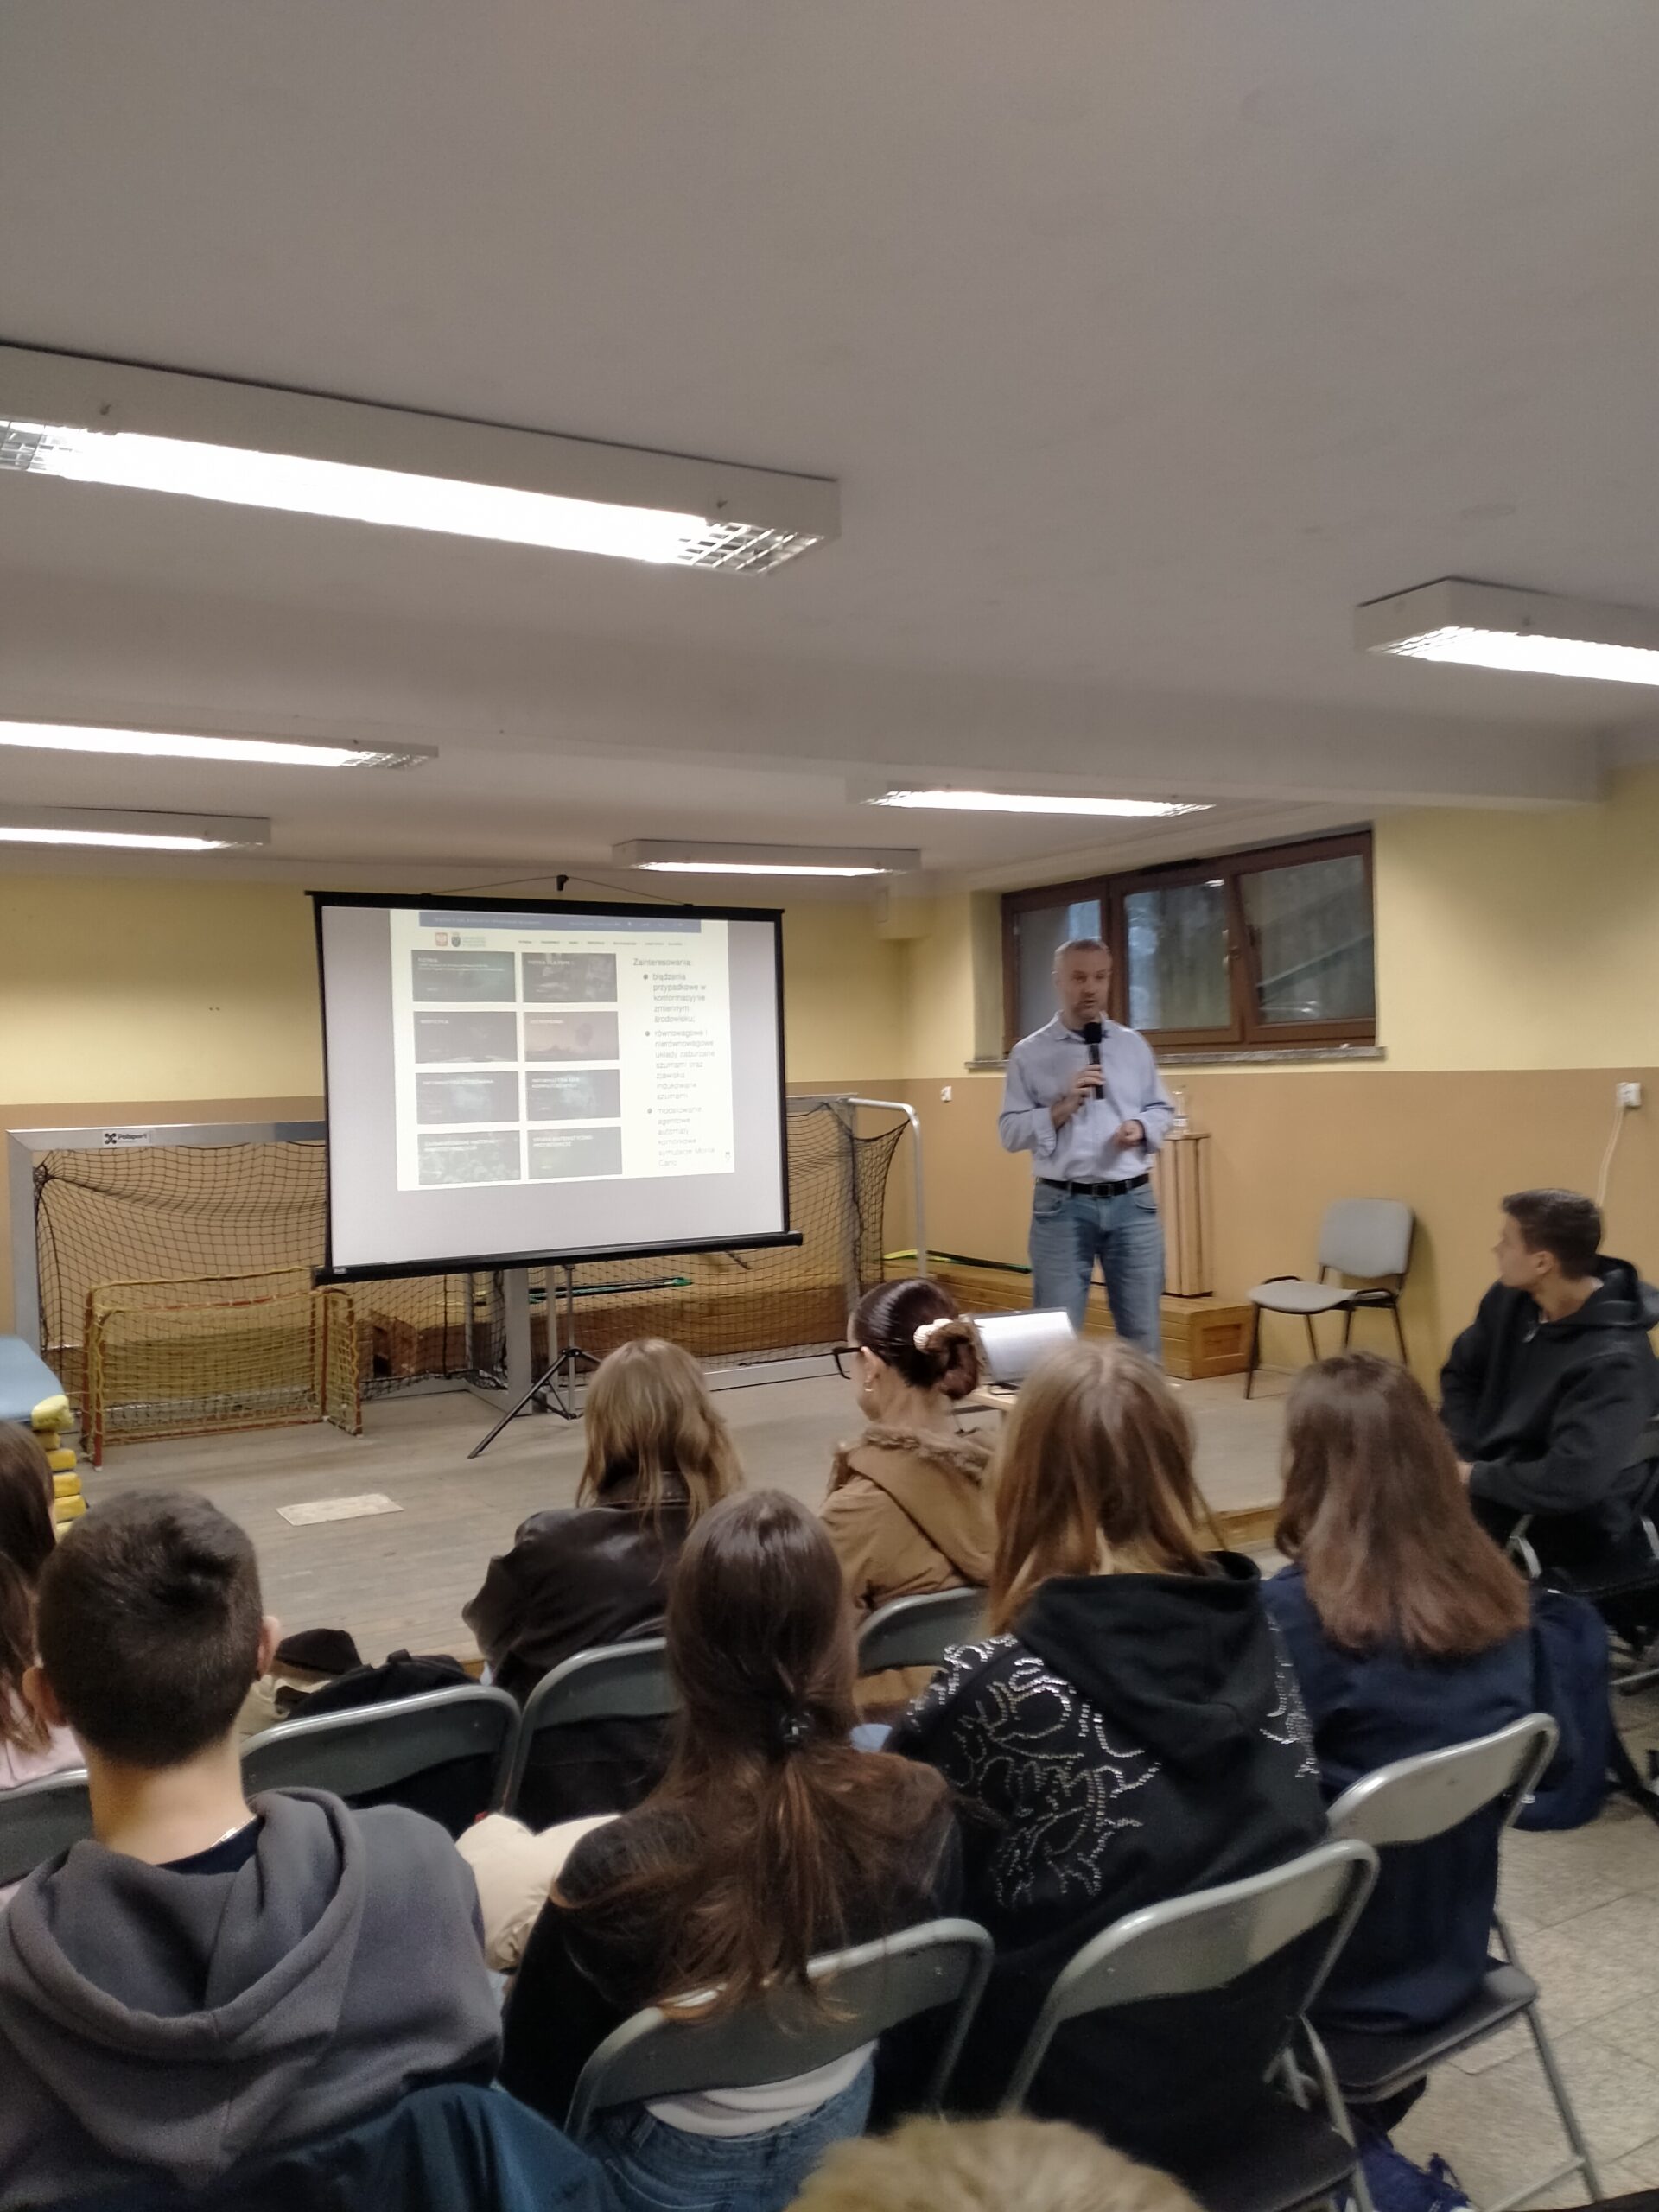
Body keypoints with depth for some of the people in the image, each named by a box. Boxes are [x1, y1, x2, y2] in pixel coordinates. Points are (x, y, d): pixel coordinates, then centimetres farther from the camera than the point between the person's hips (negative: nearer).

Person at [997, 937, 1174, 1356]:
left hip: (1132, 1202, 3)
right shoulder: (1029, 1053, 1)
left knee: (1142, 1331, 9)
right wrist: (1063, 1107, -14)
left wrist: (1141, 1127, -6)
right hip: (1062, 1206, -2)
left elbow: (1162, 1110, 15)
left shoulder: (1134, 1045, 10)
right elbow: (1010, 1132, -2)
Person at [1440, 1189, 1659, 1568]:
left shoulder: (1614, 1362, -28)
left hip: (1567, 1522, -8)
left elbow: (1568, 1485, -36)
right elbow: (1460, 1374, 10)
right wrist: (1460, 1455, -8)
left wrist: (1475, 1476, -21)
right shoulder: (1511, 1298, -3)